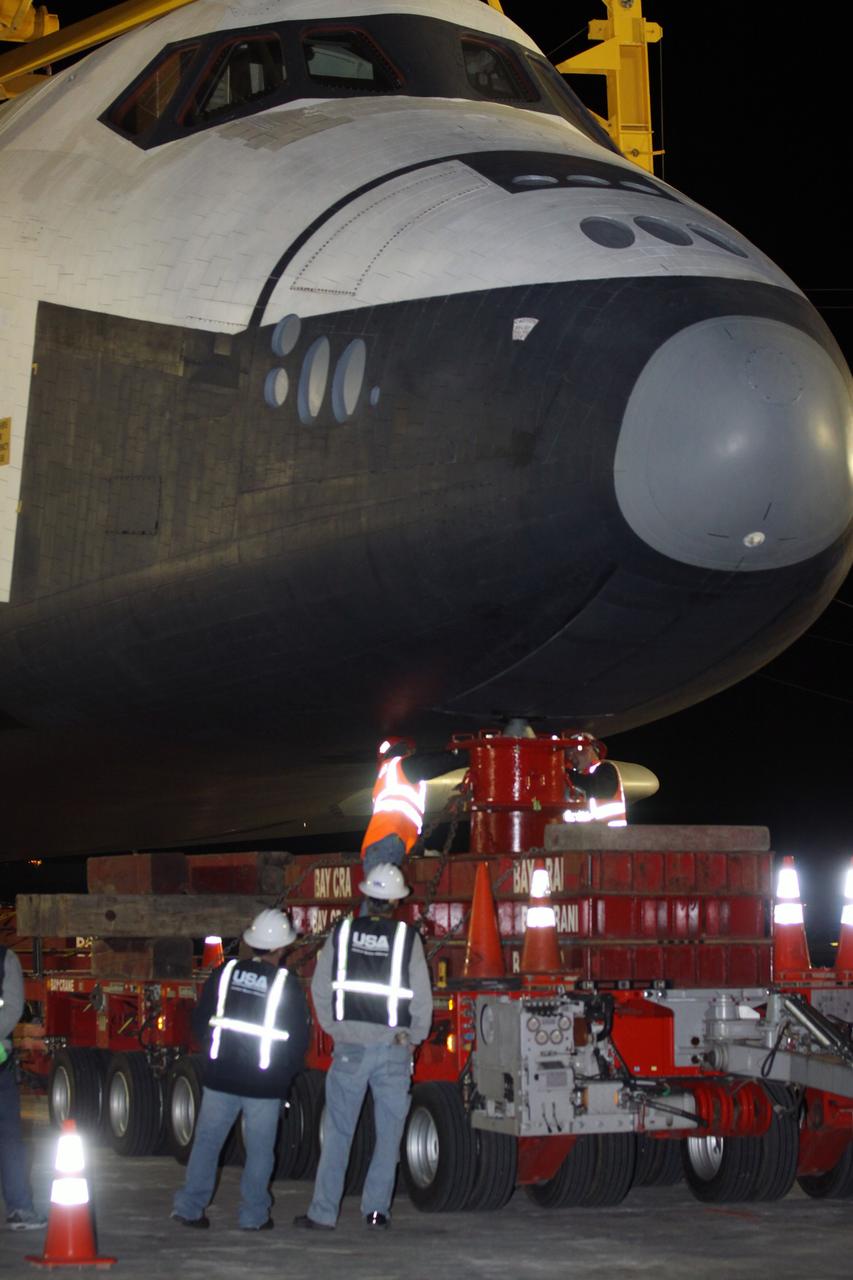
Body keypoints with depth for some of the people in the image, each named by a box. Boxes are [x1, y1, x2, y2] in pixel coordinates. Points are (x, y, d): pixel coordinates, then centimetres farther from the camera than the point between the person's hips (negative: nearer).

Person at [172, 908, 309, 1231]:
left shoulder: (225, 973, 0)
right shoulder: (287, 986, -8)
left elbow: (200, 1020, 7)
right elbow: (299, 1038, -5)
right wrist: (284, 1074, 11)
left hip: (221, 1075, 3)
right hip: (265, 1083, -3)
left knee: (207, 1141, 11)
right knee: (259, 1150, 7)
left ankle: (190, 1207, 10)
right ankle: (253, 1216, 9)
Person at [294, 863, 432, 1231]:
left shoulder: (343, 932, 2)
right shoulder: (407, 938, -5)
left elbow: (320, 987, 5)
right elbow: (422, 996, -4)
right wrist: (414, 1037, 11)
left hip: (349, 1047, 1)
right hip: (393, 1048, -1)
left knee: (337, 1132, 7)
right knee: (389, 1134, 10)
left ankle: (323, 1212, 6)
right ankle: (376, 1208, 9)